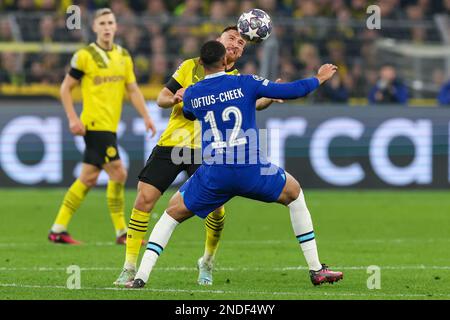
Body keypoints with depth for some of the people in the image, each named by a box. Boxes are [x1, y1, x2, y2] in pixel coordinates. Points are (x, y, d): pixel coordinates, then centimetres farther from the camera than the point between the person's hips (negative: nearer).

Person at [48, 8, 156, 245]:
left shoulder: (123, 56, 12)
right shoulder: (84, 56, -6)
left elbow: (133, 90, 14)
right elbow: (66, 88, -1)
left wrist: (146, 117, 2)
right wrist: (72, 118, -11)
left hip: (110, 126, 7)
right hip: (96, 124, -7)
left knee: (88, 178, 8)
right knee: (118, 173, -12)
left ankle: (58, 230, 13)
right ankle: (121, 232, -3)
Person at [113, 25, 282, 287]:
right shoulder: (191, 67, 7)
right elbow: (161, 98, 9)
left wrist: (268, 99, -29)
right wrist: (174, 99, -14)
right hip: (171, 144, 1)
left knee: (215, 208, -12)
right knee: (145, 198, -9)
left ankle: (207, 263, 17)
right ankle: (130, 269, 0)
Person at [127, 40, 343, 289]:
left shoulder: (191, 95, 6)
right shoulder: (246, 84, 0)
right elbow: (293, 91, 4)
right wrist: (319, 79, 23)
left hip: (213, 175, 1)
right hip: (252, 171, -1)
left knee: (173, 212, 19)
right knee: (294, 193, 26)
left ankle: (141, 276, 2)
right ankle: (316, 270, 22)